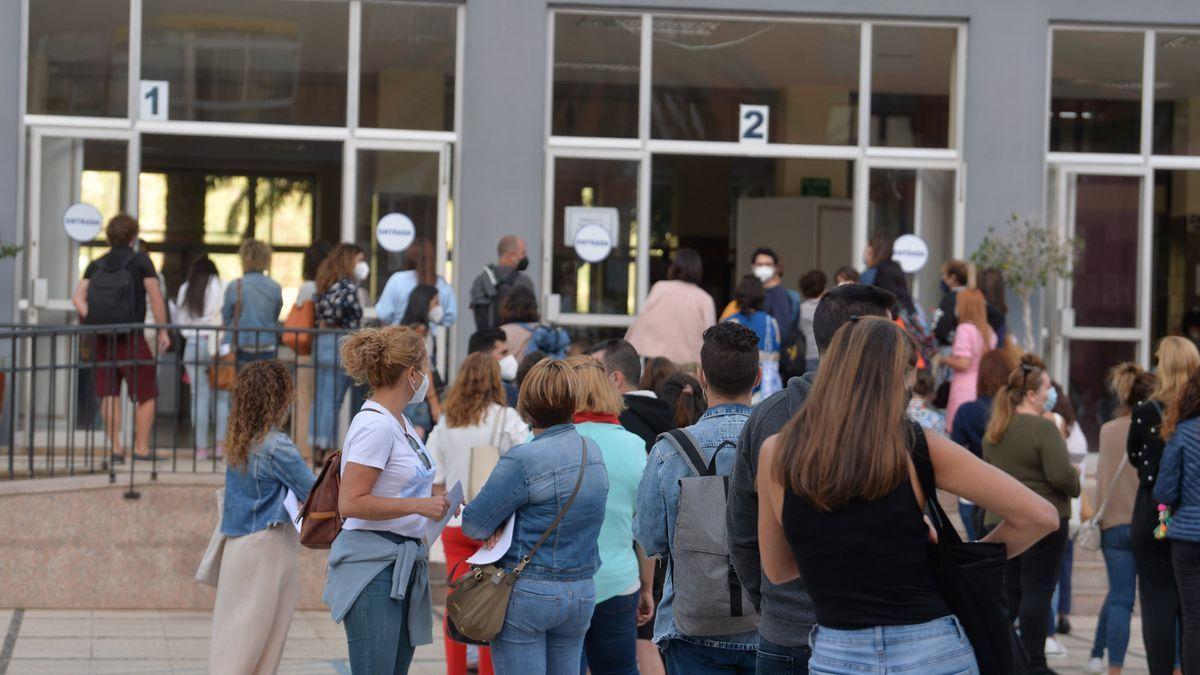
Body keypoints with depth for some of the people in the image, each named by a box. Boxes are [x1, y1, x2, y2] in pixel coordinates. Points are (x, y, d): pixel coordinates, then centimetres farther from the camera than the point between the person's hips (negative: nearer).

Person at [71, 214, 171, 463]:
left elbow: (77, 298, -2)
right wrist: (162, 331, -2)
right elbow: (156, 298, -8)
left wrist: (93, 321, -4)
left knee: (109, 394, 8)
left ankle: (115, 448, 5)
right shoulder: (140, 260, -3)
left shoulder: (96, 266, 9)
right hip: (131, 339, -4)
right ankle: (141, 448, 1)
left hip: (101, 339, 4)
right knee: (146, 395, 5)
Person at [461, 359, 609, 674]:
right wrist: (505, 525, 1)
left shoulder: (522, 460, -17)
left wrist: (497, 527, 8)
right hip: (581, 594, 6)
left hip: (526, 593, -6)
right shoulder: (594, 452, 6)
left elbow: (474, 524, -13)